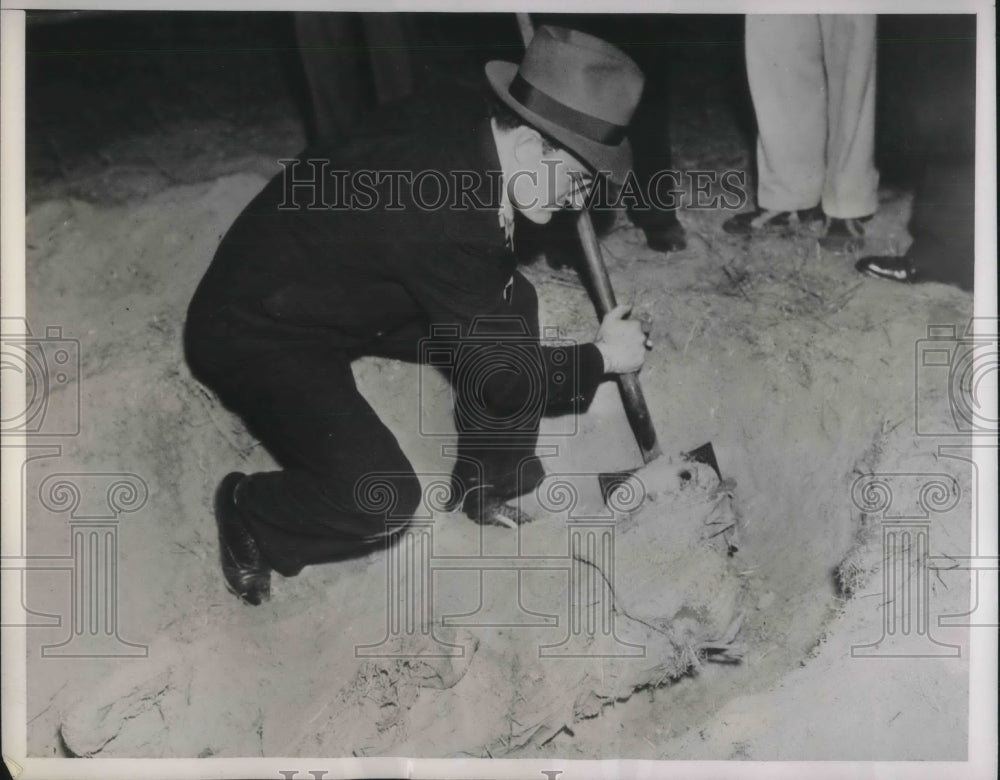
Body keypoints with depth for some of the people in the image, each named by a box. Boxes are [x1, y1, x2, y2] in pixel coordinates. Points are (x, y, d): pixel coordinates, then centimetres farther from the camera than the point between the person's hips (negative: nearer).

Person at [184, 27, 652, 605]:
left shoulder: (464, 119, -11)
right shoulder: (445, 215, -36)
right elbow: (502, 376, -22)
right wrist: (602, 357, -9)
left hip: (340, 289, 9)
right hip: (256, 329, -9)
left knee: (512, 306, 0)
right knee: (382, 501, -23)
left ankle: (484, 483, 17)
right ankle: (247, 513, 8)